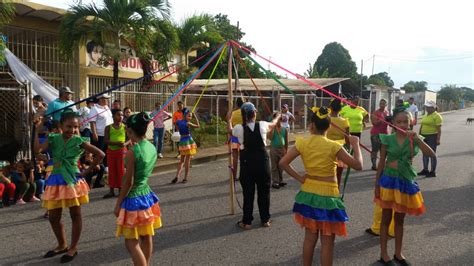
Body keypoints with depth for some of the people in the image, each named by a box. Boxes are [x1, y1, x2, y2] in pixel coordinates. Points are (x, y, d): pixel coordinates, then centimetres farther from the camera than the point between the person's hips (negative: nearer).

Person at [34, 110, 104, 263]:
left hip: (72, 181, -3)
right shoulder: (53, 139, -1)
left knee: (75, 215, 5)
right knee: (53, 217, 11)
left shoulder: (79, 141, -9)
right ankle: (62, 245, 32)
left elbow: (100, 155, -9)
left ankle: (73, 248, 20)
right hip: (56, 181, 3)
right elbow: (38, 150, -18)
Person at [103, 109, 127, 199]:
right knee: (112, 171, 7)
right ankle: (111, 190, 15)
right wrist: (116, 143, -23)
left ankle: (120, 189, 13)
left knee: (121, 170, 4)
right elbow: (105, 141, -8)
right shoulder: (108, 127, -1)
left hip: (121, 151, -1)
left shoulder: (125, 127, -1)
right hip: (111, 151, 1)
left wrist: (125, 143, -21)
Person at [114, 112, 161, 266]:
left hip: (134, 199, -8)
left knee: (131, 243, 3)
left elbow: (128, 182, -18)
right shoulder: (152, 148, -1)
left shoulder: (132, 152, -21)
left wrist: (118, 203, -6)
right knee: (146, 237, 20)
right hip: (147, 195, 8)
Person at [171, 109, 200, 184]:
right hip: (188, 140, -5)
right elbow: (198, 126, -3)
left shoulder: (178, 122, 3)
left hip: (182, 141, 5)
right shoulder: (187, 123, -13)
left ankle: (177, 176, 1)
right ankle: (185, 178, 7)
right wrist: (195, 117, 5)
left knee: (182, 160, 15)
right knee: (187, 160, 3)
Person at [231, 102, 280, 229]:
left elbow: (230, 131, 14)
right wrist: (278, 117, 39)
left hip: (247, 164, 0)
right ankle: (265, 220, 24)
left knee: (248, 193, 8)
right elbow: (273, 123, 16)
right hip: (262, 162, 1)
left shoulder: (239, 128, -9)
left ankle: (247, 222, 17)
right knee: (264, 191, 13)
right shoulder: (262, 125, -6)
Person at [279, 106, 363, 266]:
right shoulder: (333, 146, -15)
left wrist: (300, 178, -2)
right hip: (327, 196, -4)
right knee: (327, 241, 8)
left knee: (310, 237, 19)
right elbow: (358, 165, -12)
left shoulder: (302, 143, -5)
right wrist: (355, 144, 1)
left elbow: (283, 163, -7)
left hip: (308, 194, 4)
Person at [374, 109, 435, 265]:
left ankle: (398, 253, 29)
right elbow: (381, 162, -3)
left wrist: (417, 138, -27)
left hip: (406, 181, 2)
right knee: (386, 219, 7)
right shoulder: (388, 139, -8)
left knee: (400, 219, 15)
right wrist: (377, 184, -3)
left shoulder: (413, 140, -3)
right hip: (389, 180, -2)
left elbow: (431, 154, -16)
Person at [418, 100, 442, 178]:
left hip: (432, 137, -8)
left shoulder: (436, 116, -10)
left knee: (432, 154, -2)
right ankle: (425, 170, 22)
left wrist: (438, 139, -20)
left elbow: (439, 129, -15)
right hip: (424, 136, 8)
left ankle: (433, 172, 6)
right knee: (425, 153, 12)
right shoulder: (425, 116, 14)